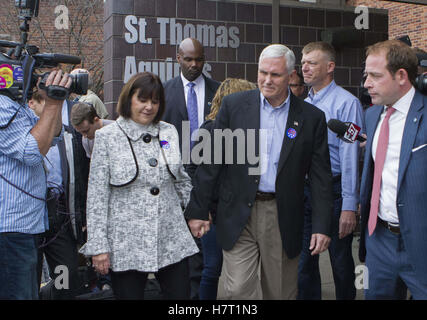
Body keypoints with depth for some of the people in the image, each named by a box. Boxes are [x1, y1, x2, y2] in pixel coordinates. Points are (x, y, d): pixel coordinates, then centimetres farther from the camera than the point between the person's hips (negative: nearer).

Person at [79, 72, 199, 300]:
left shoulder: (169, 132, 8)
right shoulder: (107, 136, -2)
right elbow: (97, 196, -4)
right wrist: (98, 246, -7)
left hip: (173, 240, 3)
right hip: (126, 245, -3)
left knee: (181, 294, 4)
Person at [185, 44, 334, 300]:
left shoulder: (312, 118, 1)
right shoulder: (234, 105, 1)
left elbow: (321, 177, 2)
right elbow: (212, 161, 2)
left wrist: (322, 226, -3)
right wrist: (198, 210, -1)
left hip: (284, 218, 0)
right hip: (239, 215, 0)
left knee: (281, 292, 11)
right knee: (238, 290, -1)